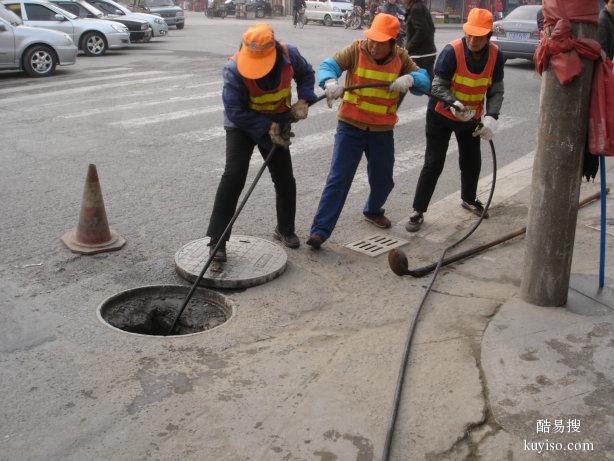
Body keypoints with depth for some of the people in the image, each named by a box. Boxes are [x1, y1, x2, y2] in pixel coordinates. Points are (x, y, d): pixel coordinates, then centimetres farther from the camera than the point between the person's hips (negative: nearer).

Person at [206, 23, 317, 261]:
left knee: (285, 179, 8)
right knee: (234, 175, -20)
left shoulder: (288, 55, -18)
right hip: (242, 124, -4)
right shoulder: (234, 68, -29)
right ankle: (216, 240, -15)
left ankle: (285, 230, 32)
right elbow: (235, 110, -27)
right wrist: (268, 127, -29)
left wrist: (303, 101, -13)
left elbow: (306, 74, 3)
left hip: (277, 123, 4)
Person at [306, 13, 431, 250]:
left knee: (383, 180, 17)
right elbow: (329, 65, -20)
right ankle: (320, 230, -5)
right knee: (338, 179, -8)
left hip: (382, 131, 3)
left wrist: (410, 79, -26)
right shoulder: (357, 49, -9)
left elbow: (425, 80, -3)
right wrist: (330, 82, -43)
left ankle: (373, 211, 48)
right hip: (351, 126, -3)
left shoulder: (401, 57, -1)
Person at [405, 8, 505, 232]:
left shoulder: (496, 56, -13)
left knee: (472, 161, 15)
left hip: (471, 117, 4)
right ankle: (418, 211, 7)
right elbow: (438, 86, -23)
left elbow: (496, 91, -8)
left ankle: (469, 199, 43)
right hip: (442, 115, -4)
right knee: (433, 163, -4)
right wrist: (454, 103, -42)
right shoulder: (452, 51, -26)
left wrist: (491, 117, -24)